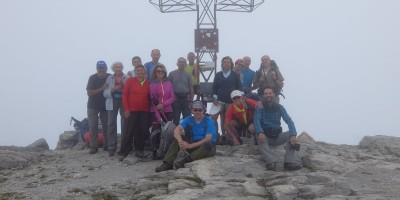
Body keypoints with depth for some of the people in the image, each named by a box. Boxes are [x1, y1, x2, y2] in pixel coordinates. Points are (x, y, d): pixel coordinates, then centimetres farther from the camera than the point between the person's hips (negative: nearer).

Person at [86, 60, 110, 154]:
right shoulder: (92, 78, -10)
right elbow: (89, 93, -16)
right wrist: (102, 88, -24)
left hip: (105, 106, 2)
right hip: (93, 106, -2)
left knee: (106, 125, 3)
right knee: (93, 126, -4)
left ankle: (106, 145, 13)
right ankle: (94, 146, -1)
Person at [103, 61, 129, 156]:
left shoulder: (126, 78, 2)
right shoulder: (109, 78, 7)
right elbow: (105, 93, 3)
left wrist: (123, 87, -20)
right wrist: (112, 89, -14)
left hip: (124, 102, -1)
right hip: (112, 103, 1)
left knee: (125, 124, 1)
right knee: (111, 124, -3)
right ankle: (111, 148, 1)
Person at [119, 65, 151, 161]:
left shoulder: (148, 83, 7)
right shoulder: (130, 81, 0)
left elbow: (150, 97, 13)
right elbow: (124, 94, -1)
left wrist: (151, 108, 5)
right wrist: (126, 109, -7)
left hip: (145, 111, 3)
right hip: (132, 111, -3)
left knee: (143, 131, 4)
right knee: (129, 131, -3)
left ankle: (139, 151, 18)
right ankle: (123, 153, 2)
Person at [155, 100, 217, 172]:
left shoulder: (209, 121, -11)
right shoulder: (189, 120, 1)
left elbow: (208, 139, -23)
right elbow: (177, 129, -15)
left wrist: (190, 145, -32)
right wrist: (180, 141, -37)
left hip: (207, 148, -4)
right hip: (193, 146, 4)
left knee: (208, 144, -38)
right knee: (177, 139, -15)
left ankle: (184, 161, -43)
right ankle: (167, 163, -27)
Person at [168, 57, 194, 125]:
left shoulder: (187, 75, 10)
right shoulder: (172, 74, 4)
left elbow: (191, 88, 10)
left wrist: (191, 100, 3)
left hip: (186, 98, 2)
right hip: (175, 99, -1)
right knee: (175, 119, 4)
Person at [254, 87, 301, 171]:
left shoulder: (279, 107, 3)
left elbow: (289, 121, -11)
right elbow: (256, 120, -16)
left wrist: (293, 135, -30)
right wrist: (260, 132, -38)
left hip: (277, 136, 2)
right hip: (265, 135, -2)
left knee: (290, 134, -22)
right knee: (261, 140, -34)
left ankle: (289, 162, -34)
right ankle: (271, 162, -53)